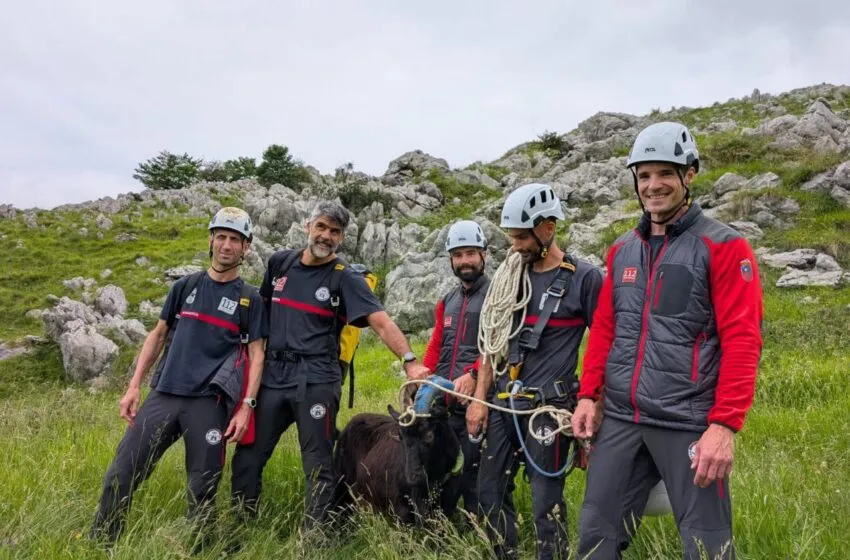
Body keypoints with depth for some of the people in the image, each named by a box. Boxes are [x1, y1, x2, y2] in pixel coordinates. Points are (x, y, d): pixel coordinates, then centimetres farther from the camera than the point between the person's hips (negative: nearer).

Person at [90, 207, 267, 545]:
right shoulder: (185, 286, 11)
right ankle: (99, 544, 19)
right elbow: (158, 335, 15)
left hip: (209, 402, -2)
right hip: (164, 395, 3)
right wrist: (134, 386, 8)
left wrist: (246, 406, -8)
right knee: (121, 475, 1)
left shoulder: (249, 299, 4)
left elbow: (256, 354, 2)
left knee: (203, 488, 3)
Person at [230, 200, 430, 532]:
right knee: (247, 457, 9)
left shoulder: (345, 279, -3)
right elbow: (261, 310, 22)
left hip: (316, 380, -4)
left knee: (318, 465, 1)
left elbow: (381, 322, -13)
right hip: (272, 376, 4)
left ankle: (313, 535, 12)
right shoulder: (280, 263, 10)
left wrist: (409, 361, -27)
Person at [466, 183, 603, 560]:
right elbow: (492, 343, 12)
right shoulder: (509, 276, 8)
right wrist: (479, 399, 7)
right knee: (491, 494, 12)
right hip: (503, 403, 6)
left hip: (549, 406, -6)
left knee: (546, 504, 1)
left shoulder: (585, 278, -6)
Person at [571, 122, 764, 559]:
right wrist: (588, 396, 7)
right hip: (620, 419, 5)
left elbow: (742, 341, -11)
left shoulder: (723, 247, -5)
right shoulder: (621, 250, 12)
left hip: (689, 424, -5)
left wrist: (724, 425, -17)